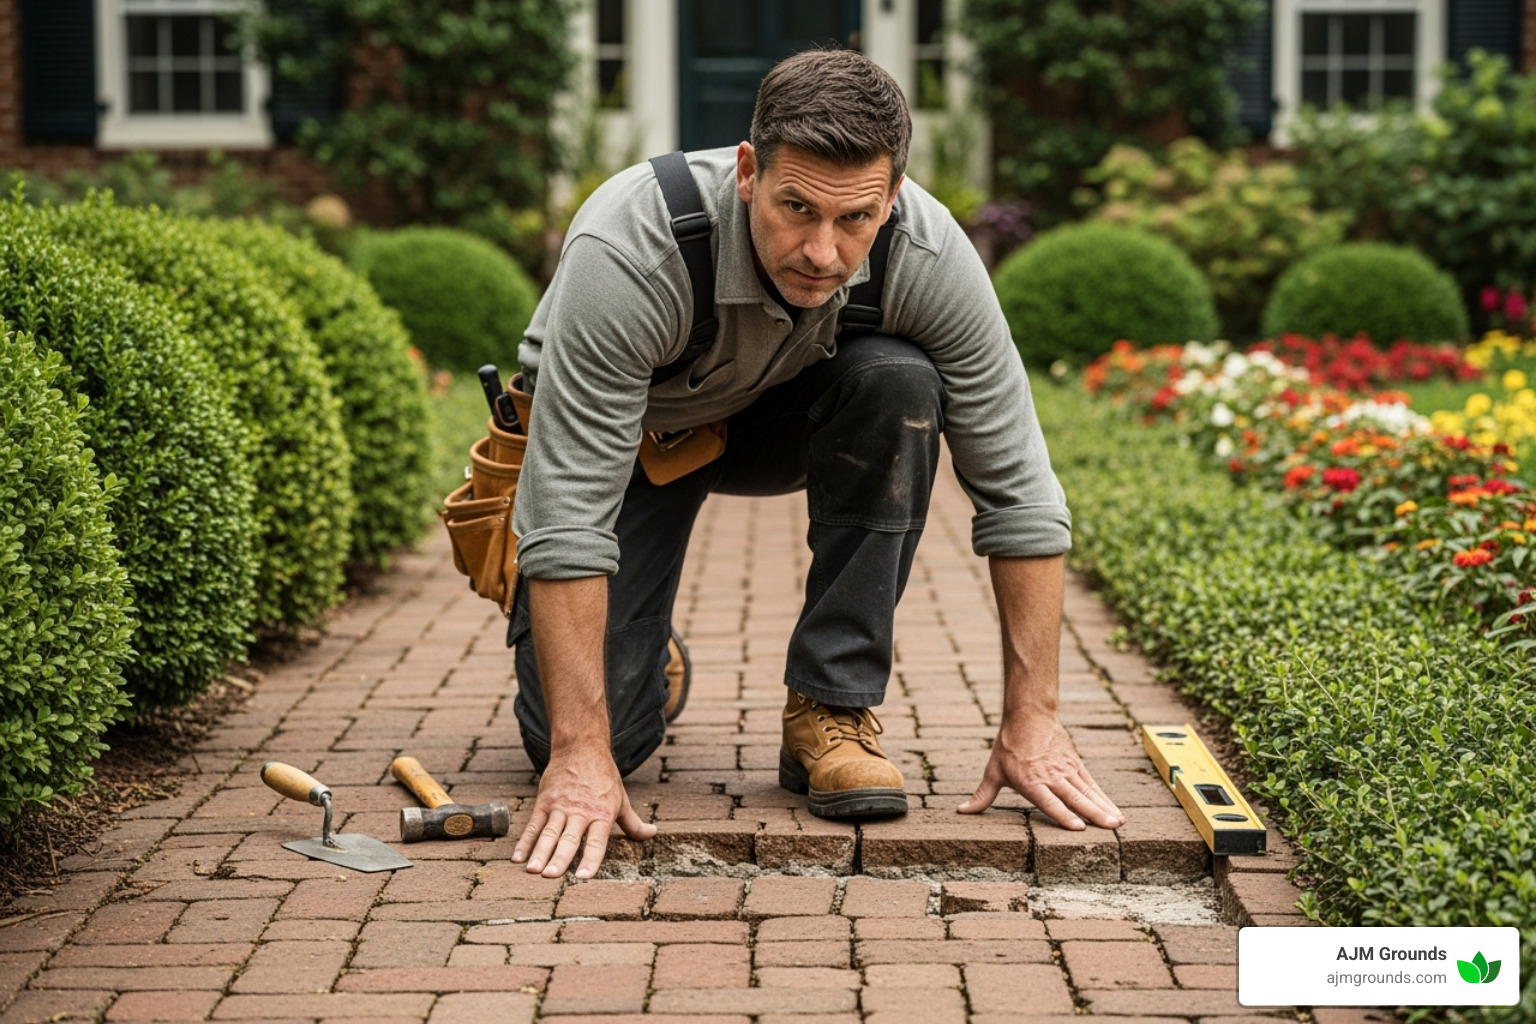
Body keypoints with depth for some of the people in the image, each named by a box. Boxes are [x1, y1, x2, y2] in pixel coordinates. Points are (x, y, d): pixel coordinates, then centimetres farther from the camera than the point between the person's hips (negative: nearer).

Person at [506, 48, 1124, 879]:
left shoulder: (929, 256, -30)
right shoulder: (626, 254, -40)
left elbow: (1016, 486, -23)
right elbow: (570, 514, -38)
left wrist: (1030, 719, -25)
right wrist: (581, 755, -40)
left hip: (782, 419, 2)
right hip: (622, 434, -2)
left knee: (897, 382, -32)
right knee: (572, 733, -17)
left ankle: (831, 712, -17)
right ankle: (640, 667, 22)